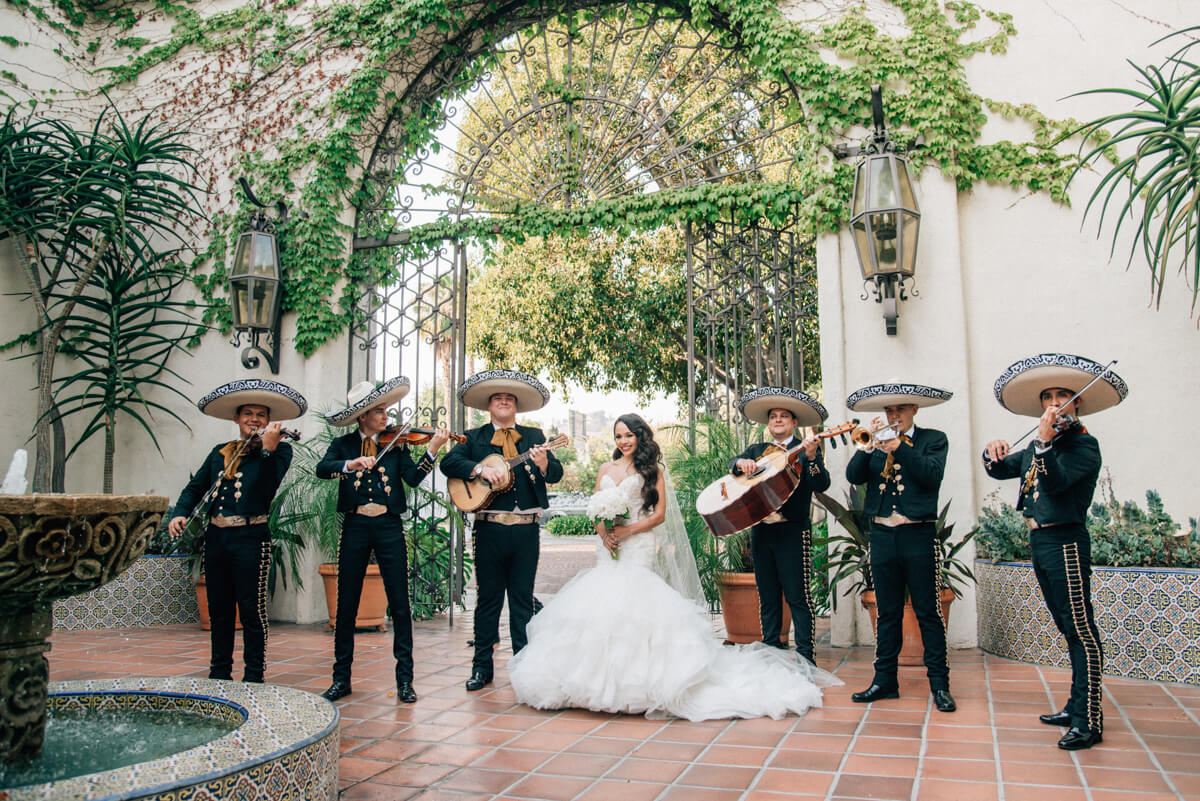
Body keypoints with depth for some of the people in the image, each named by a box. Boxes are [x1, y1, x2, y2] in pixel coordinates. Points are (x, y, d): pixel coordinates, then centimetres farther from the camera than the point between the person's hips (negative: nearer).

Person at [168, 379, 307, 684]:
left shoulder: (280, 450, 0)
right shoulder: (220, 452, 16)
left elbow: (267, 490, -15)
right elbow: (195, 487, 14)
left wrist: (268, 449, -27)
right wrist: (180, 514, -4)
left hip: (251, 539, -5)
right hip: (216, 537, 5)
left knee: (251, 610, -2)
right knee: (219, 610, 13)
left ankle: (254, 676, 9)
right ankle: (219, 672, 25)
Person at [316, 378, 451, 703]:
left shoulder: (396, 443, 8)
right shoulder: (343, 444, 8)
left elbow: (413, 478, -5)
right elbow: (321, 469, -11)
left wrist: (432, 450, -18)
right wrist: (350, 464, -28)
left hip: (389, 527, 0)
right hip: (355, 527, 0)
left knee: (400, 604, 0)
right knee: (346, 605, 6)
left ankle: (405, 678, 9)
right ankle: (341, 678, 20)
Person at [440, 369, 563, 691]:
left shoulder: (534, 436, 10)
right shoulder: (474, 438, 9)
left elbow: (557, 474, 1)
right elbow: (448, 463, -6)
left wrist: (544, 463, -22)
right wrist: (481, 469, -21)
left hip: (526, 530, 1)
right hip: (490, 529, -1)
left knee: (523, 600, 8)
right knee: (488, 599, 6)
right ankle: (482, 666, 15)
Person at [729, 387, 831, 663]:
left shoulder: (806, 449, 1)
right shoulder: (757, 450, 15)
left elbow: (821, 485, -11)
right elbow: (733, 464, 0)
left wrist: (812, 457, -27)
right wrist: (742, 463, -22)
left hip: (793, 532, -5)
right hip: (761, 531, 5)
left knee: (798, 596, -3)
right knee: (768, 597, 11)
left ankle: (805, 658, 3)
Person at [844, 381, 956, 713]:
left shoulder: (933, 439, 4)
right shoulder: (877, 443, 12)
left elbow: (932, 475, -13)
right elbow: (854, 476, -1)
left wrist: (899, 446, -18)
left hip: (918, 536, -3)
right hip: (882, 535, 3)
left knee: (928, 612, 2)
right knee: (887, 612, 11)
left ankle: (939, 683, 11)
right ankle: (885, 680, 18)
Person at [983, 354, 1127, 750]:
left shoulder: (1084, 445, -10)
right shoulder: (1038, 447, 14)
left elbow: (1055, 481, -24)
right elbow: (1000, 469, 17)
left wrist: (1044, 442, -39)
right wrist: (993, 453, -5)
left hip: (1065, 542, -9)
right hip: (1039, 542, 9)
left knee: (1081, 629, -6)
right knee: (1070, 629, 16)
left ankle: (1088, 720, -3)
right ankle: (1077, 707, 25)